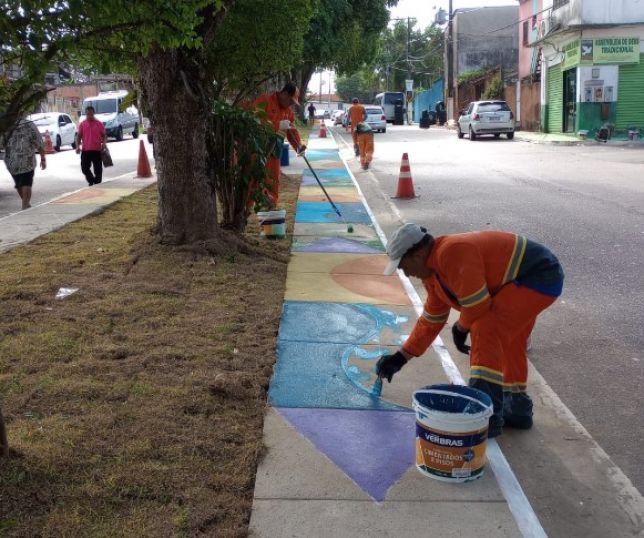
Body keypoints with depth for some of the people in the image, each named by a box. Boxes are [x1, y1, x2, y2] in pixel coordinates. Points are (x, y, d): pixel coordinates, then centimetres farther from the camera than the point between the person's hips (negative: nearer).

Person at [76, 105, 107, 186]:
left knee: (98, 169, 3)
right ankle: (91, 181, 21)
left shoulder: (99, 124, 1)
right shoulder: (82, 124, 5)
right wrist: (77, 146, -6)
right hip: (85, 150, 2)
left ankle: (97, 184, 15)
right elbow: (79, 136, 7)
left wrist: (103, 143, -14)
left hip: (97, 150, -2)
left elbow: (103, 135, 5)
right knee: (84, 168, 1)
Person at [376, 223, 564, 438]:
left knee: (485, 329, -21)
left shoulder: (452, 253, -27)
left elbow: (477, 306, -25)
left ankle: (486, 416, -18)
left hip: (540, 277, -11)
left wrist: (460, 329, -4)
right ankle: (517, 407, 36)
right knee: (508, 341, 21)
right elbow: (431, 320, 16)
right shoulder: (433, 272, 6)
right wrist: (400, 358, 17)